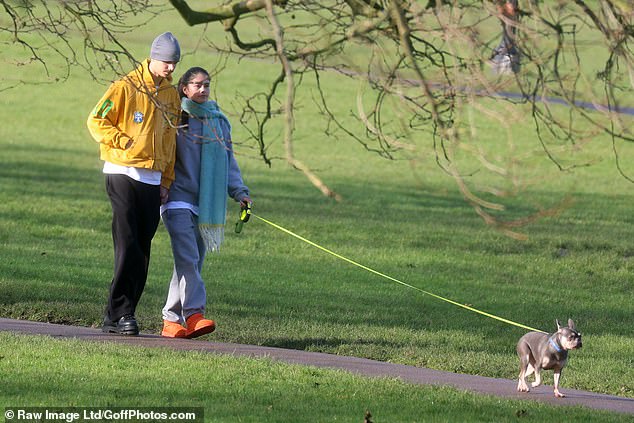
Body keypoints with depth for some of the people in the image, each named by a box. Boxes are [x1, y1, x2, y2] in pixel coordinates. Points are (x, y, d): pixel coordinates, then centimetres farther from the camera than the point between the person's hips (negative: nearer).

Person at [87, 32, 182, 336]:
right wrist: (127, 142, -13)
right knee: (128, 246, -13)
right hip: (123, 174, -6)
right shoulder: (126, 87, -4)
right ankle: (119, 313, -13)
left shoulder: (171, 95, 16)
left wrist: (166, 182, 16)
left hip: (153, 181, 6)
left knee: (142, 251, 2)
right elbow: (96, 121, -5)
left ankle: (119, 316, 5)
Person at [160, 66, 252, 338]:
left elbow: (228, 161, 21)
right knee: (187, 257, -18)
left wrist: (239, 192, 9)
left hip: (206, 201, 5)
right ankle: (193, 314, -27)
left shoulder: (219, 121, 17)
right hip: (178, 197, -5)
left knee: (194, 260, 3)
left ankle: (172, 319, 8)